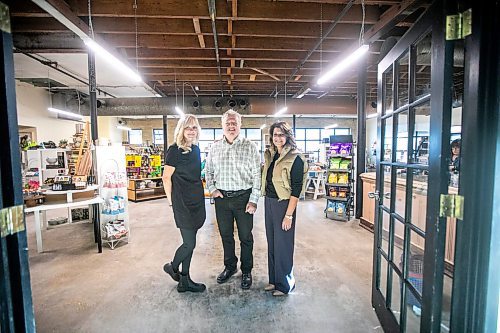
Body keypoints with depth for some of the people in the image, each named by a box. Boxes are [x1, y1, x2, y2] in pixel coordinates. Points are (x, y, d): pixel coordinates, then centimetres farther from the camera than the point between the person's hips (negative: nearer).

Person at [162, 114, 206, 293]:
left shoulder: (195, 149, 9)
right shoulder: (174, 150, -12)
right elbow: (166, 178, -10)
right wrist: (171, 201, -6)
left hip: (197, 201, 7)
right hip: (182, 203, -7)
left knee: (189, 242, 13)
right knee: (190, 243, -1)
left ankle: (184, 280, 28)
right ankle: (172, 267, 30)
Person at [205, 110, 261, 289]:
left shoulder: (249, 146, -5)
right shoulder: (215, 147, 6)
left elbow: (257, 175, -6)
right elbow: (208, 170, 15)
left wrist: (254, 200, -11)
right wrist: (212, 188, 1)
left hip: (243, 197, -3)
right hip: (222, 198, 4)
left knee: (245, 237, 9)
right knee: (225, 235, 17)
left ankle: (247, 271, 29)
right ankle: (230, 266, 38)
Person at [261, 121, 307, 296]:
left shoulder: (295, 158, -13)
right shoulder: (270, 155, 8)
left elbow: (296, 188, -16)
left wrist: (289, 215, -18)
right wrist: (267, 202, 10)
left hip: (284, 204, -7)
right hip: (269, 202, 7)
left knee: (283, 245, 5)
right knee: (271, 243, 17)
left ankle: (285, 284, 26)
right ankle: (274, 279, 34)